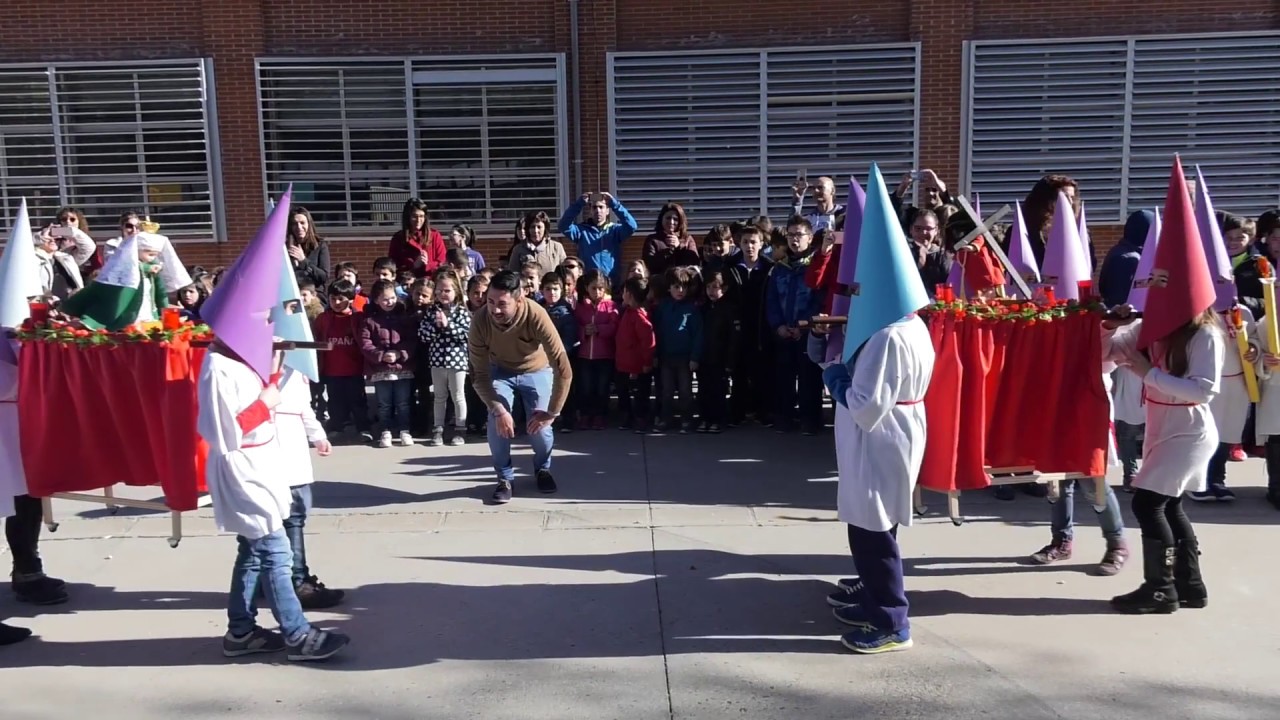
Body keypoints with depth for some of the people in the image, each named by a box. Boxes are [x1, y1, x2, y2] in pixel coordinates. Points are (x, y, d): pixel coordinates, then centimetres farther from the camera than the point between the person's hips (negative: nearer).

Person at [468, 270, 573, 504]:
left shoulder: (536, 316, -39)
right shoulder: (480, 320, -32)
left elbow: (563, 370, -35)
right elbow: (479, 374, -21)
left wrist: (551, 413, -30)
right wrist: (498, 410, -31)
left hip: (537, 371, -1)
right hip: (500, 371, 1)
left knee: (540, 428, -11)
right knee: (497, 424, -18)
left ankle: (543, 469, 22)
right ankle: (505, 477, 7)